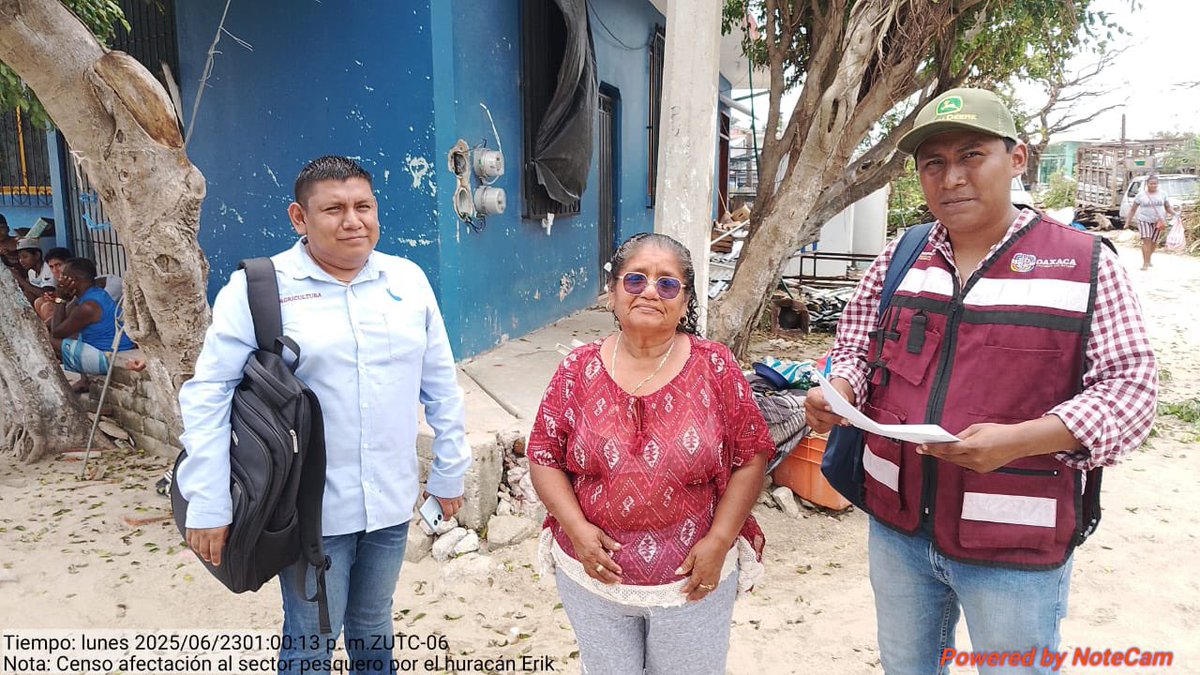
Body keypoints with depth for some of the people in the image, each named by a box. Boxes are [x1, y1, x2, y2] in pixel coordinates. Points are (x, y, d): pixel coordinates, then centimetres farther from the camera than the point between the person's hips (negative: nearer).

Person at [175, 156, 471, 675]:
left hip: (392, 500, 4)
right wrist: (207, 505, -12)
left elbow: (440, 384, 7)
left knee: (373, 623, 22)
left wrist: (449, 471, 9)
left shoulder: (408, 279, 2)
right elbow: (208, 394, -9)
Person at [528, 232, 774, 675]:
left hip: (694, 579, -1)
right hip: (594, 573, 1)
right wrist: (577, 528, -13)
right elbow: (544, 458, -1)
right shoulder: (579, 370, -5)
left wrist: (720, 540, -12)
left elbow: (751, 458, -5)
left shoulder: (715, 368, -8)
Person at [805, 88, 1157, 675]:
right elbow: (856, 348, 11)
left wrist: (1017, 439, -27)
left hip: (1017, 545, -3)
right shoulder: (898, 260, 4)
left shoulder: (1084, 263, -8)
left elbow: (1128, 386, -11)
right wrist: (836, 393, -13)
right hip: (898, 525, 4)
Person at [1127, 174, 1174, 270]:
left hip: (1158, 221, 3)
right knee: (1146, 241, -15)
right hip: (1144, 220, -3)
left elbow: (1168, 207, 11)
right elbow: (1133, 209, 4)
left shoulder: (1162, 194, 7)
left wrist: (1174, 213, -8)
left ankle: (1148, 259, 33)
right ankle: (1145, 263, -16)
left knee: (1154, 241, 10)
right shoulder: (1141, 195, 0)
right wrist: (1129, 221, 0)